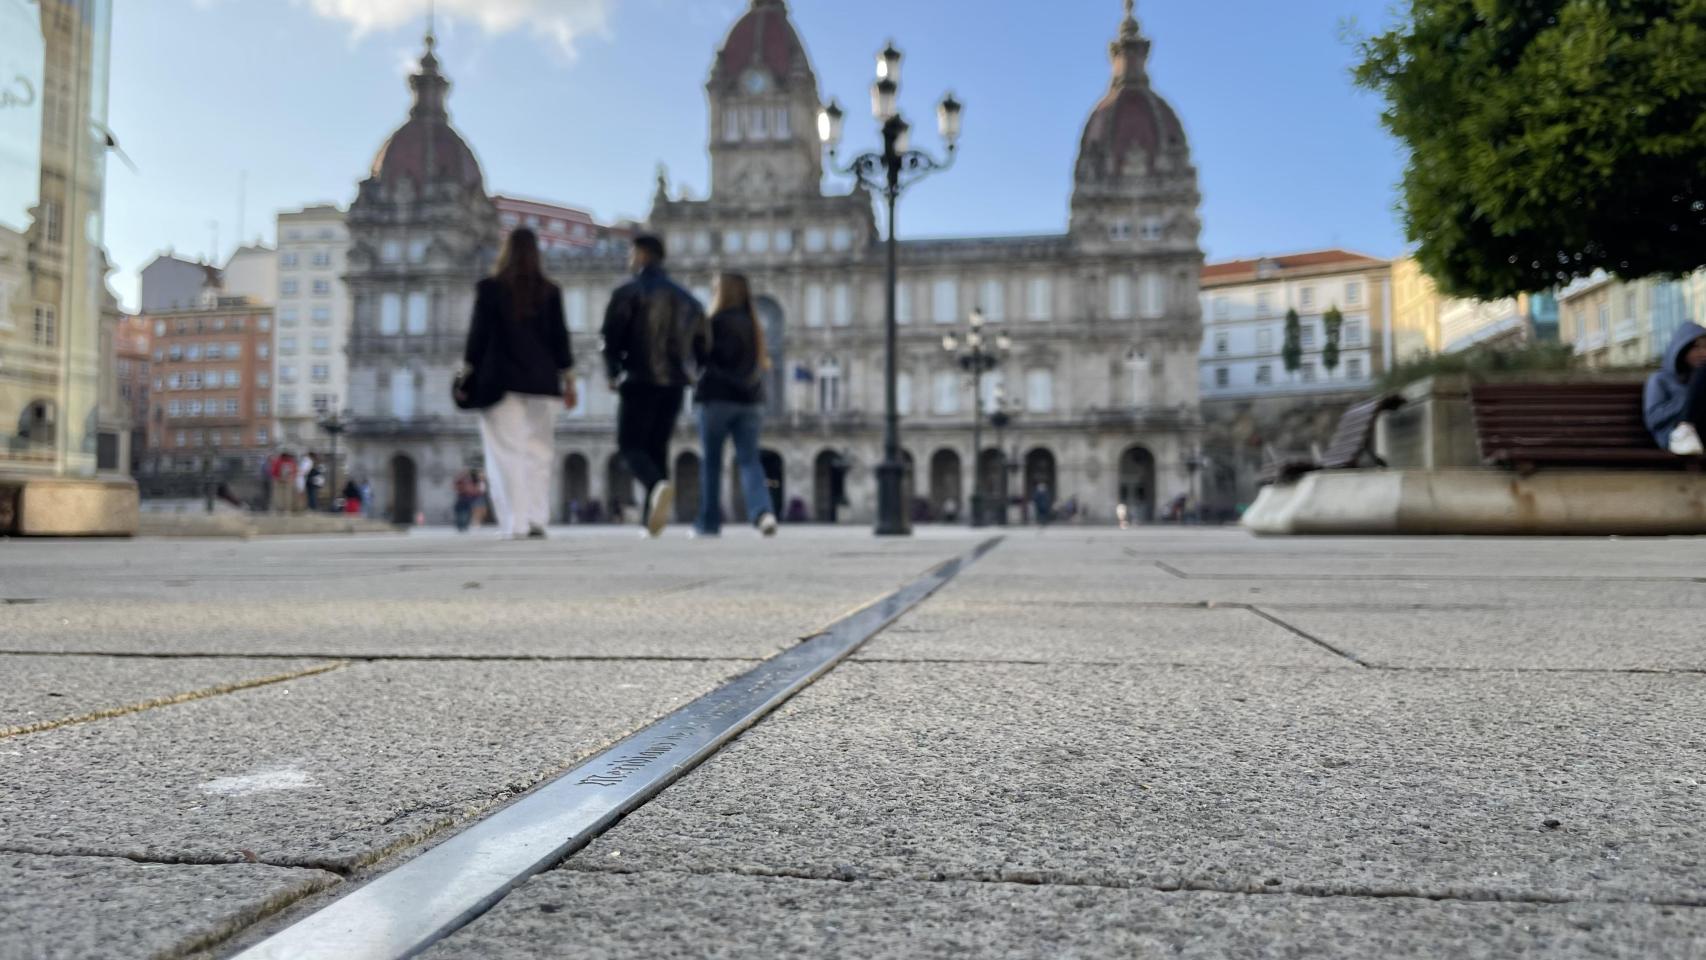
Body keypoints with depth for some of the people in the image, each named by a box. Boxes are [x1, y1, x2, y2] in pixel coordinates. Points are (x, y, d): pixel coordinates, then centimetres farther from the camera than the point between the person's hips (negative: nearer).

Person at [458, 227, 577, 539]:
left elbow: (478, 335, -2)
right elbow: (560, 338, 5)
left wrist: (467, 373, 5)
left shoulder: (489, 288, -1)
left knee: (507, 452, -1)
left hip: (501, 380, -2)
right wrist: (568, 381, 10)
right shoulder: (549, 292, 4)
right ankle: (537, 519, 4)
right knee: (538, 451, 9)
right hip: (541, 382, 2)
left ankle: (515, 523, -7)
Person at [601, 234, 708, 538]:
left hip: (640, 381, -5)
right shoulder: (685, 298, 14)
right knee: (657, 446, 12)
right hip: (675, 383, 5)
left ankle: (658, 485, -29)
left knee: (630, 445, 1)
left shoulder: (628, 293, -3)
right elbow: (702, 341, 13)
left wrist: (614, 373, 6)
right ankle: (651, 518, 6)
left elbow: (611, 338, -8)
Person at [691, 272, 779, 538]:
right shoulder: (754, 325, 9)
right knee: (749, 459, 2)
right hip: (751, 399, 5)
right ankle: (763, 511, -21)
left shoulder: (716, 322, -9)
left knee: (711, 461, 8)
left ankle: (709, 521, 13)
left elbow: (701, 356, -11)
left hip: (718, 398, -4)